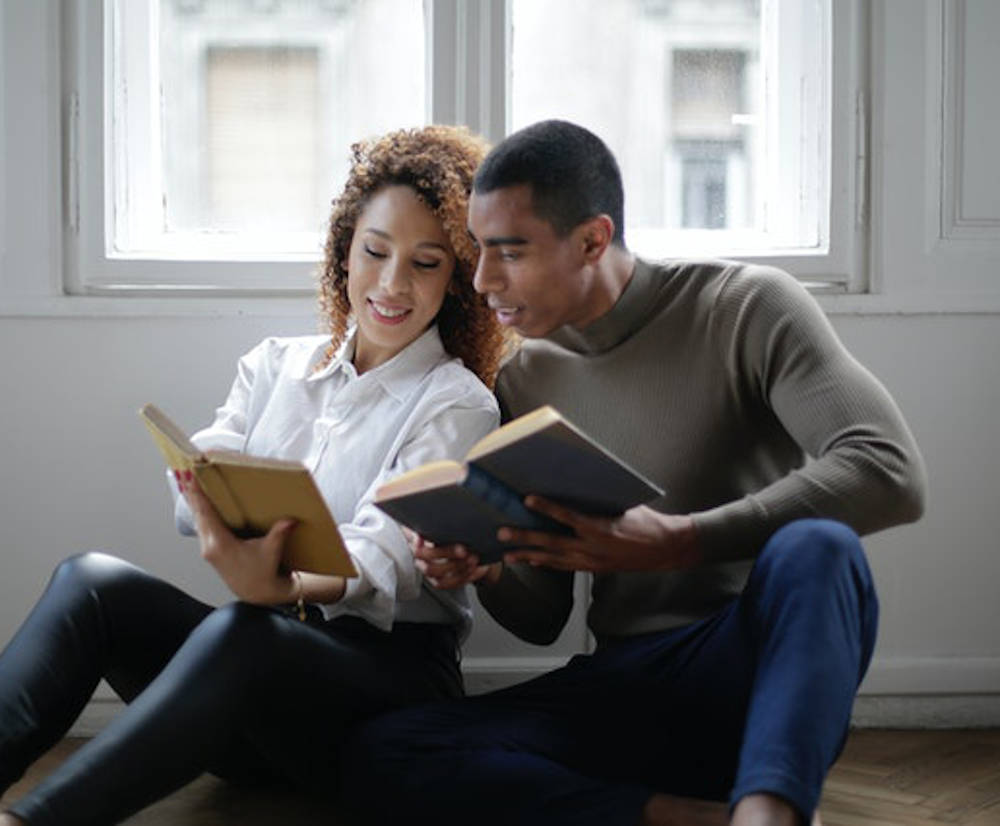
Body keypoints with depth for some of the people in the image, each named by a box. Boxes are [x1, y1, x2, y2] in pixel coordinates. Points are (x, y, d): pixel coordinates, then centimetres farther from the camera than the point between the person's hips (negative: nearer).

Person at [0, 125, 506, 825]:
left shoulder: (457, 405, 0)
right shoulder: (276, 365, 15)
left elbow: (384, 556, -16)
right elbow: (195, 496, 1)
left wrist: (284, 589, -38)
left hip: (391, 670, -4)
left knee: (238, 634, -37)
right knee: (94, 581, -22)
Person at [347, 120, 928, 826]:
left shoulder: (747, 308, -4)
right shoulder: (527, 380, 10)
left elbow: (892, 474, -20)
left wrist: (675, 543, -26)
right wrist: (483, 569, -9)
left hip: (759, 665, -4)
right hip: (620, 686, 4)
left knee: (814, 548, -37)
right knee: (382, 751, -19)